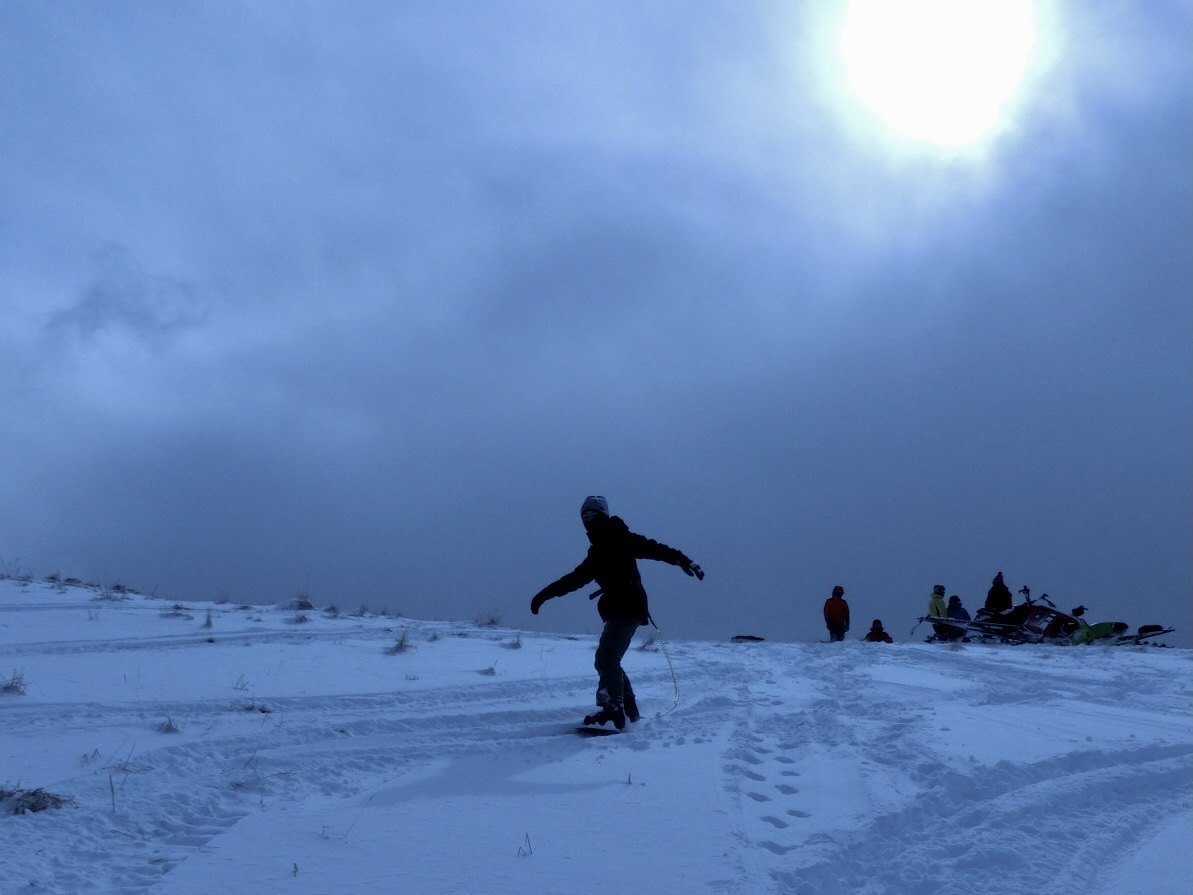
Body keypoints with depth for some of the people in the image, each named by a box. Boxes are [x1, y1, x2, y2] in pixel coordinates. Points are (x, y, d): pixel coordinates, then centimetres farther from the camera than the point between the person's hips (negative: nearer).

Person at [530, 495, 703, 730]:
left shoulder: (620, 539, -2)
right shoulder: (598, 553, 22)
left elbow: (651, 549, -13)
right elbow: (575, 578, 28)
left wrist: (681, 559, -28)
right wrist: (545, 594, 27)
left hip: (628, 609, -9)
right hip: (616, 611, 9)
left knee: (607, 658, -17)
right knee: (606, 660, 10)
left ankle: (613, 711, -22)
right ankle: (630, 710, 16)